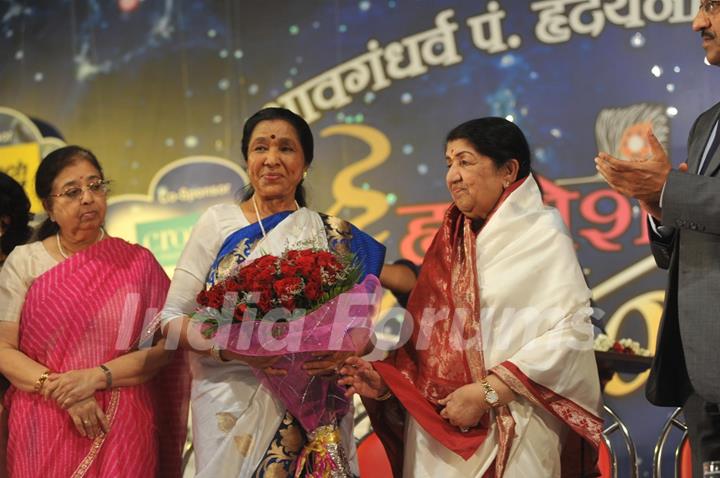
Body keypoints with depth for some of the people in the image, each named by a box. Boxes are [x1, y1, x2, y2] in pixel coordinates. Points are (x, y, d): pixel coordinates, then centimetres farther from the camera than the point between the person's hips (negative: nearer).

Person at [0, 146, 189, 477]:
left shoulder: (138, 262, 3)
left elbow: (165, 348, -3)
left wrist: (97, 377, -15)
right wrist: (61, 391, -16)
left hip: (121, 434, 0)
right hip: (43, 435, 0)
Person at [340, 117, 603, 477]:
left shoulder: (542, 234, -4)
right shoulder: (450, 241, 11)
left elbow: (571, 332, -15)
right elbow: (428, 336, 8)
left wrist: (486, 393, -17)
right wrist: (387, 381, -9)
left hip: (511, 436, -5)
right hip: (436, 432, 5)